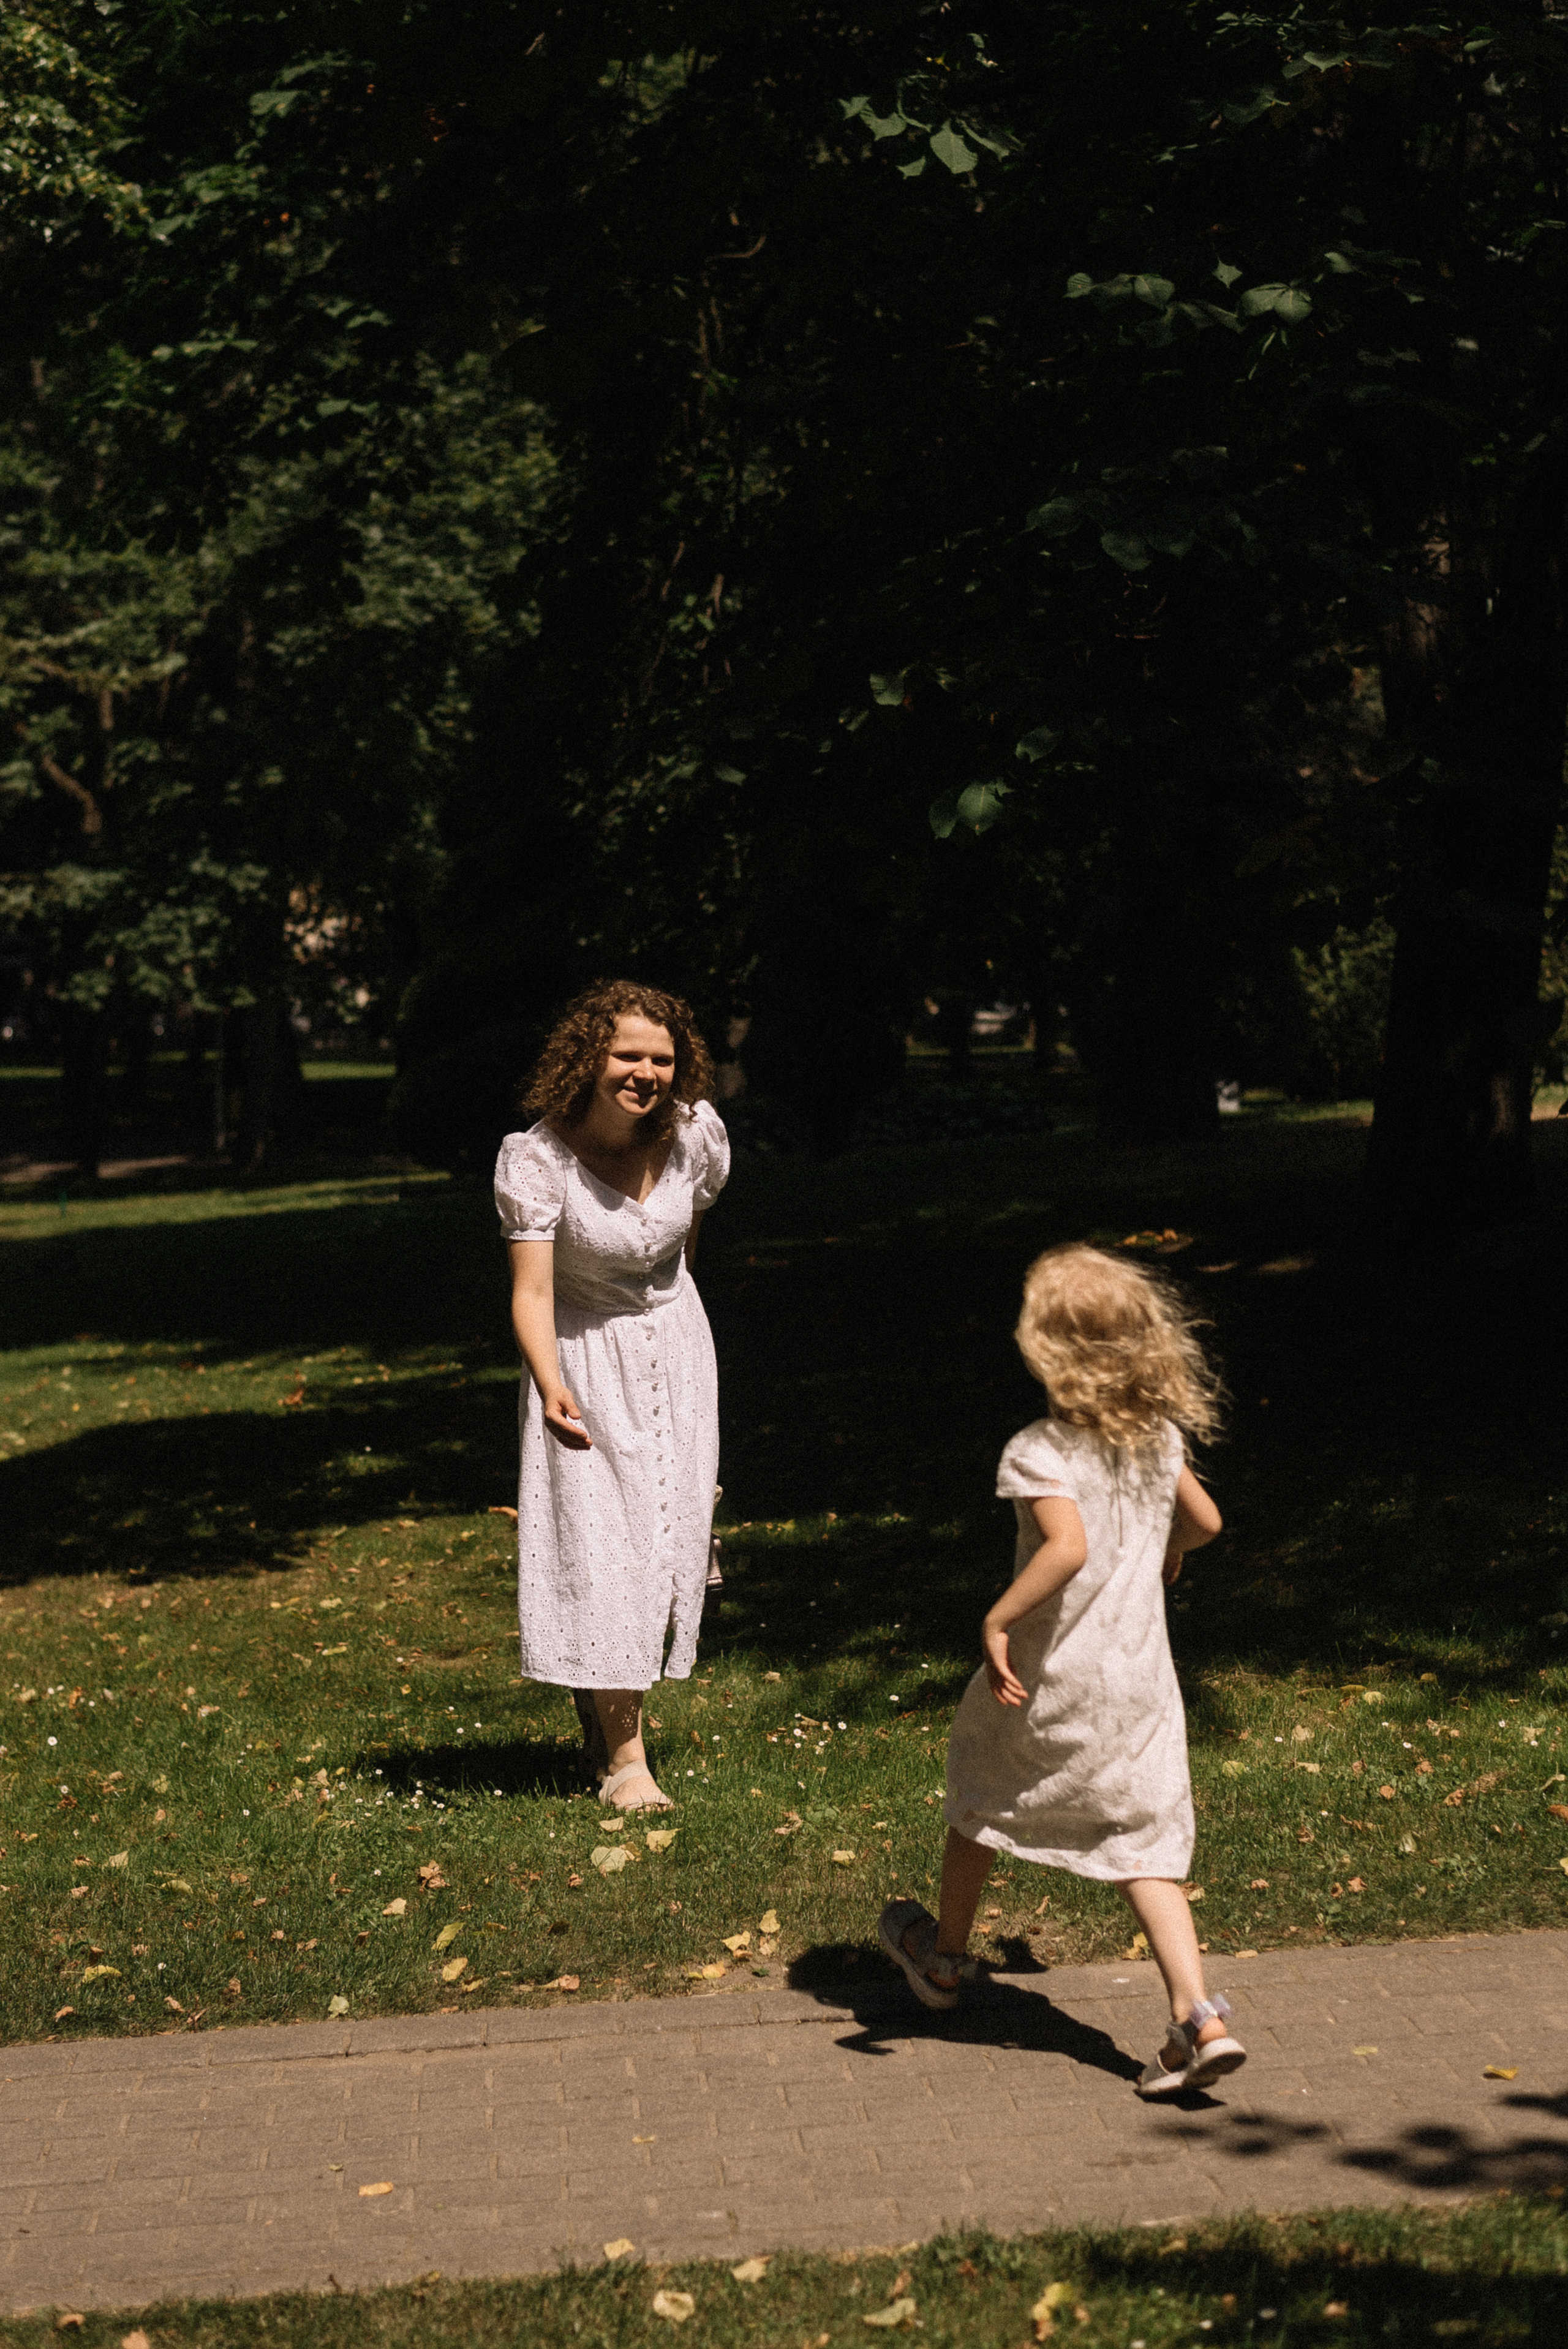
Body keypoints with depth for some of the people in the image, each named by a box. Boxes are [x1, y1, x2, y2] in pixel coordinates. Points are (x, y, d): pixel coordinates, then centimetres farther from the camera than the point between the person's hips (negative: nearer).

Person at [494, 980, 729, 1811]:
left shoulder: (695, 1132, -15)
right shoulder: (536, 1159, -26)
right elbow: (531, 1290, -30)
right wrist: (551, 1388, -47)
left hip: (673, 1347, 4)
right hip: (585, 1358, -4)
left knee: (671, 1529, 8)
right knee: (598, 1540, -9)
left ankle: (607, 1706, 31)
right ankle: (624, 1758, -2)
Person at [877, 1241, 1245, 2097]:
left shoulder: (1038, 1453, -20)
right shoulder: (1160, 1436, 0)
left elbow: (1068, 1546, -35)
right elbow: (1205, 1520, 14)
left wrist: (998, 1620, -27)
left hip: (1050, 1681, -4)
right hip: (1140, 1677, 5)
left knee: (981, 1799, 22)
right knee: (1142, 1849, 7)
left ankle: (944, 1956, 42)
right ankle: (1200, 2017, -7)